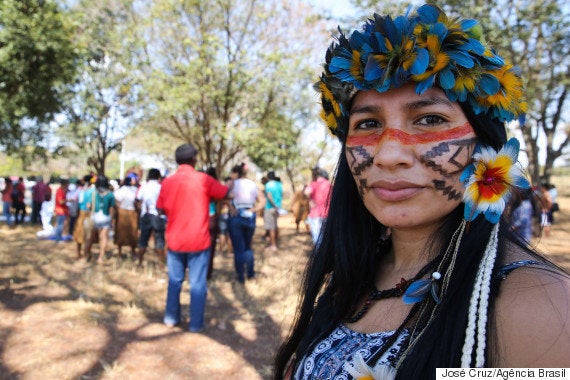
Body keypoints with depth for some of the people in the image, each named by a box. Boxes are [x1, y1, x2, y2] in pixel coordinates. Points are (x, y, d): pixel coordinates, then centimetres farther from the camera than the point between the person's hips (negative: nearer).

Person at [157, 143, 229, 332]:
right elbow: (226, 193, 2)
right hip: (198, 240, -3)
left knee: (174, 281, 17)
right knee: (197, 284, 5)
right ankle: (196, 324, 11)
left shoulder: (167, 181, 0)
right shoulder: (203, 179, -9)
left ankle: (171, 318, 26)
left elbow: (161, 209, 9)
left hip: (174, 240, 4)